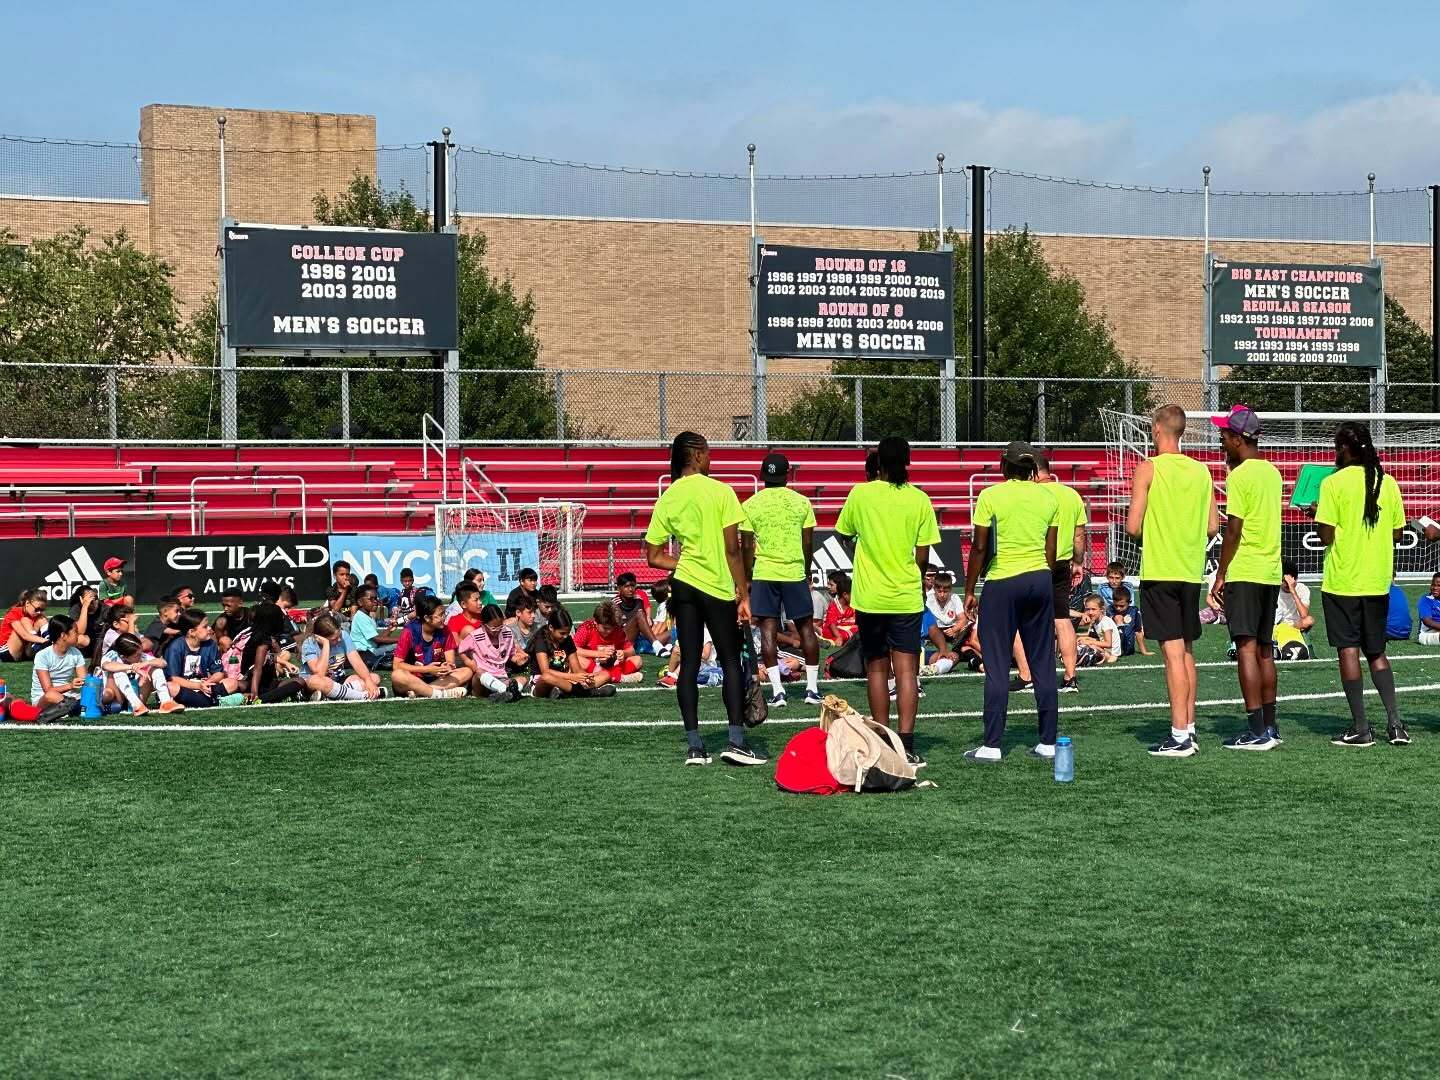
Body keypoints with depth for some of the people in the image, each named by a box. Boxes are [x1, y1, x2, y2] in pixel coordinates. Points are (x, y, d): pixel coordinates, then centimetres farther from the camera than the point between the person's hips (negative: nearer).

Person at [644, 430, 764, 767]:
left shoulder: (666, 499, 4)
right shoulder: (720, 491, -8)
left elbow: (653, 556, 5)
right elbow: (733, 550, -10)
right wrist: (743, 594, -5)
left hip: (683, 587, 4)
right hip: (718, 587, -4)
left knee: (689, 664, 6)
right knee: (731, 662, 4)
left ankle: (694, 745, 5)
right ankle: (736, 741, -3)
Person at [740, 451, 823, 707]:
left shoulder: (751, 505, -1)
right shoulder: (801, 502, 1)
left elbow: (747, 547, -1)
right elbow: (808, 543, 3)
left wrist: (747, 578, 8)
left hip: (764, 573, -1)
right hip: (795, 572, 1)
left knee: (768, 630, 1)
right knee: (806, 628, 10)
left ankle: (777, 690, -5)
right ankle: (812, 688, 11)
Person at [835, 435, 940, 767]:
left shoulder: (860, 494, -4)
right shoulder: (919, 499, -4)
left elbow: (843, 536, 10)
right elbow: (923, 556, -1)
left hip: (870, 597, 1)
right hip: (907, 597, 0)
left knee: (876, 668, 11)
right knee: (906, 669, -1)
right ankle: (906, 746, -9)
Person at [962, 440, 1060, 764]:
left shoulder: (991, 496, -7)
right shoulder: (1048, 497, 6)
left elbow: (980, 547, -7)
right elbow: (1051, 550, 9)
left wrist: (969, 591, 1)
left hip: (1002, 582, -4)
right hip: (1040, 580, 4)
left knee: (996, 667, -1)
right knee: (1043, 664, 9)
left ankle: (992, 745, -1)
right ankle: (1048, 742, 11)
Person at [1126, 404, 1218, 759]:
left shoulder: (1148, 469, -9)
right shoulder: (1201, 471, 8)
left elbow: (1133, 526, -11)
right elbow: (1212, 527, 9)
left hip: (1159, 571, -6)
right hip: (1192, 572, 6)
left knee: (1172, 652, -7)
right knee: (1187, 651, 14)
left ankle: (1180, 736, -8)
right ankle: (1188, 730, 18)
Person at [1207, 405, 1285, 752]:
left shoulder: (1239, 476, -11)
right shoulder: (1272, 472, 13)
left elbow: (1233, 530, -14)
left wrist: (1220, 575, -10)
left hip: (1244, 572, -8)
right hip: (1271, 571, 8)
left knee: (1247, 648, -8)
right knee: (1264, 649, 12)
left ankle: (1256, 731, -11)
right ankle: (1270, 726, 15)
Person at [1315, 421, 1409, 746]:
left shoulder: (1333, 483, -10)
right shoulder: (1388, 482, 3)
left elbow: (1326, 535, -14)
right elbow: (1397, 534, 6)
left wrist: (1318, 513, 5)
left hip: (1342, 581, -5)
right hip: (1378, 580, 5)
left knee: (1349, 650, 1)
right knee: (1377, 652, 13)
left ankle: (1360, 728, 0)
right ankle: (1395, 723, 5)